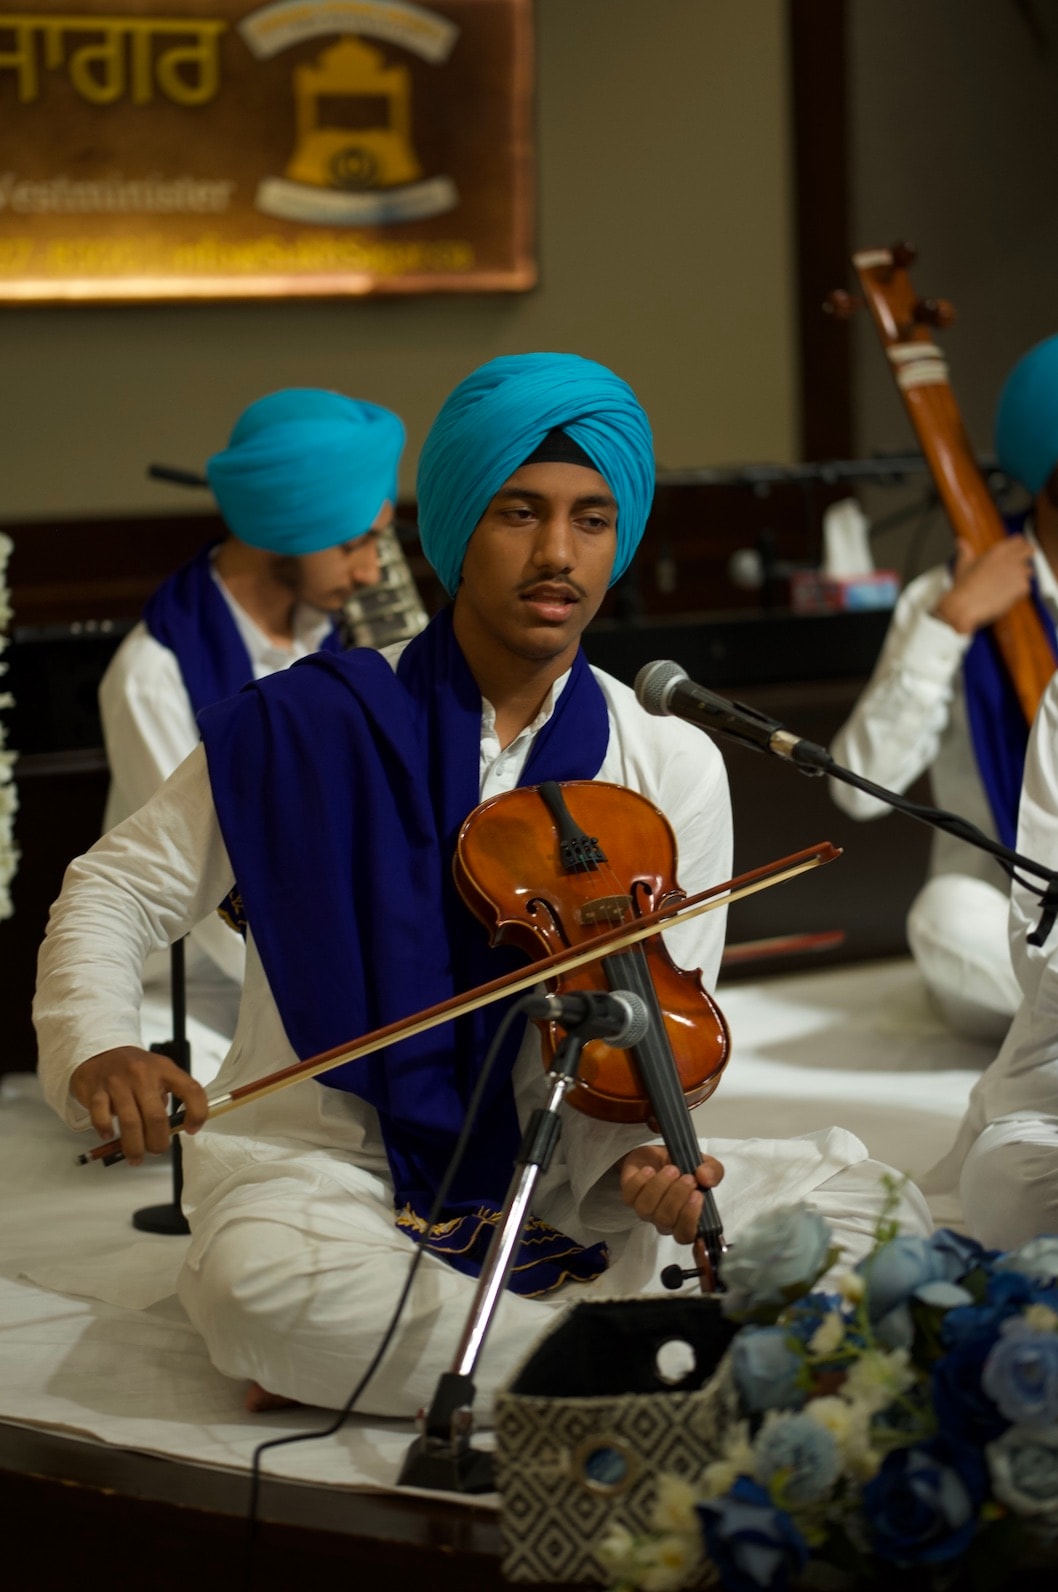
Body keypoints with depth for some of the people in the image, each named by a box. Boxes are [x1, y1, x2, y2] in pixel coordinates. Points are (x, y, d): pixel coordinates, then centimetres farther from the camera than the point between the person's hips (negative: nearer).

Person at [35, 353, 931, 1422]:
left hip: (554, 1192, 4)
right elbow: (115, 891, 4)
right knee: (261, 1284, -38)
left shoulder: (671, 769, 0)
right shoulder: (309, 728, -6)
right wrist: (95, 1048, -17)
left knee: (861, 1203, -16)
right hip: (324, 1167, -3)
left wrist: (633, 1156, -24)